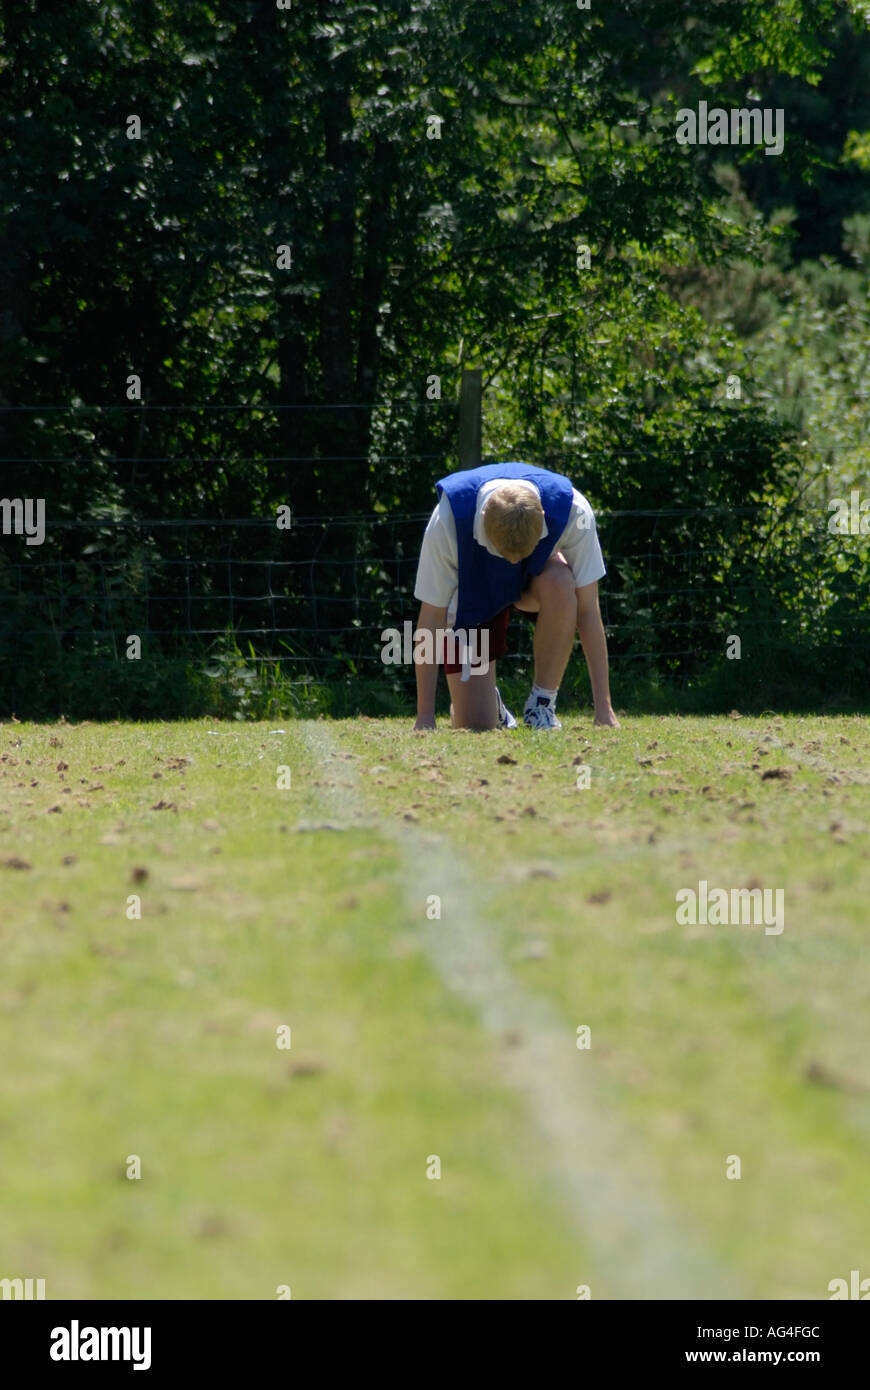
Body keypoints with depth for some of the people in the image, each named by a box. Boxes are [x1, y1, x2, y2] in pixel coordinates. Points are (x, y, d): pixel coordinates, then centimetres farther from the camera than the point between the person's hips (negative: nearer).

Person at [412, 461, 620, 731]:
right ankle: (492, 704, 26)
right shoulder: (447, 520, -36)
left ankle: (541, 706, -18)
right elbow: (431, 617, -26)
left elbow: (587, 609, -25)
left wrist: (603, 708, -24)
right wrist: (424, 716, -23)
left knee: (560, 585, -38)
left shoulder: (572, 510, -34)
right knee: (475, 725, -13)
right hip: (472, 594, -1)